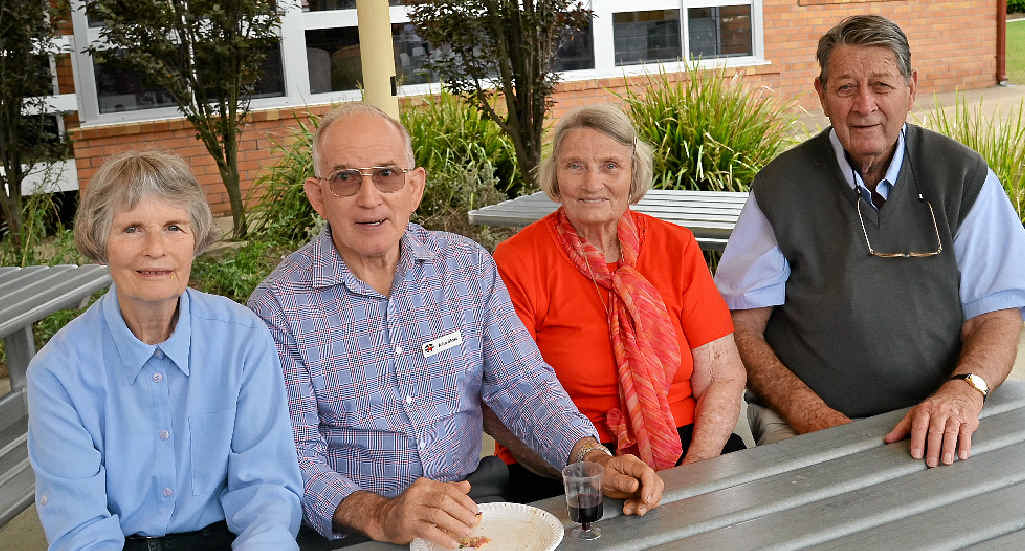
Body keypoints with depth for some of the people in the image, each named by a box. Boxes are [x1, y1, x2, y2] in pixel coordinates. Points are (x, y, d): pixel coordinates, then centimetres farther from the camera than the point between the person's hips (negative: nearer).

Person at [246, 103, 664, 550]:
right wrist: (377, 515, -29)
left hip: (467, 508, 2)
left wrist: (593, 459, -15)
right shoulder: (278, 306, -6)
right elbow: (294, 455, -11)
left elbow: (522, 385, 3)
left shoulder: (469, 265, 5)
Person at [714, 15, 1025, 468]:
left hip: (936, 424, 3)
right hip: (806, 430, -2)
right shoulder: (781, 187, 2)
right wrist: (813, 416, -15)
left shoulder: (963, 176, 6)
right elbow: (740, 326, -1)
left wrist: (964, 388, -17)